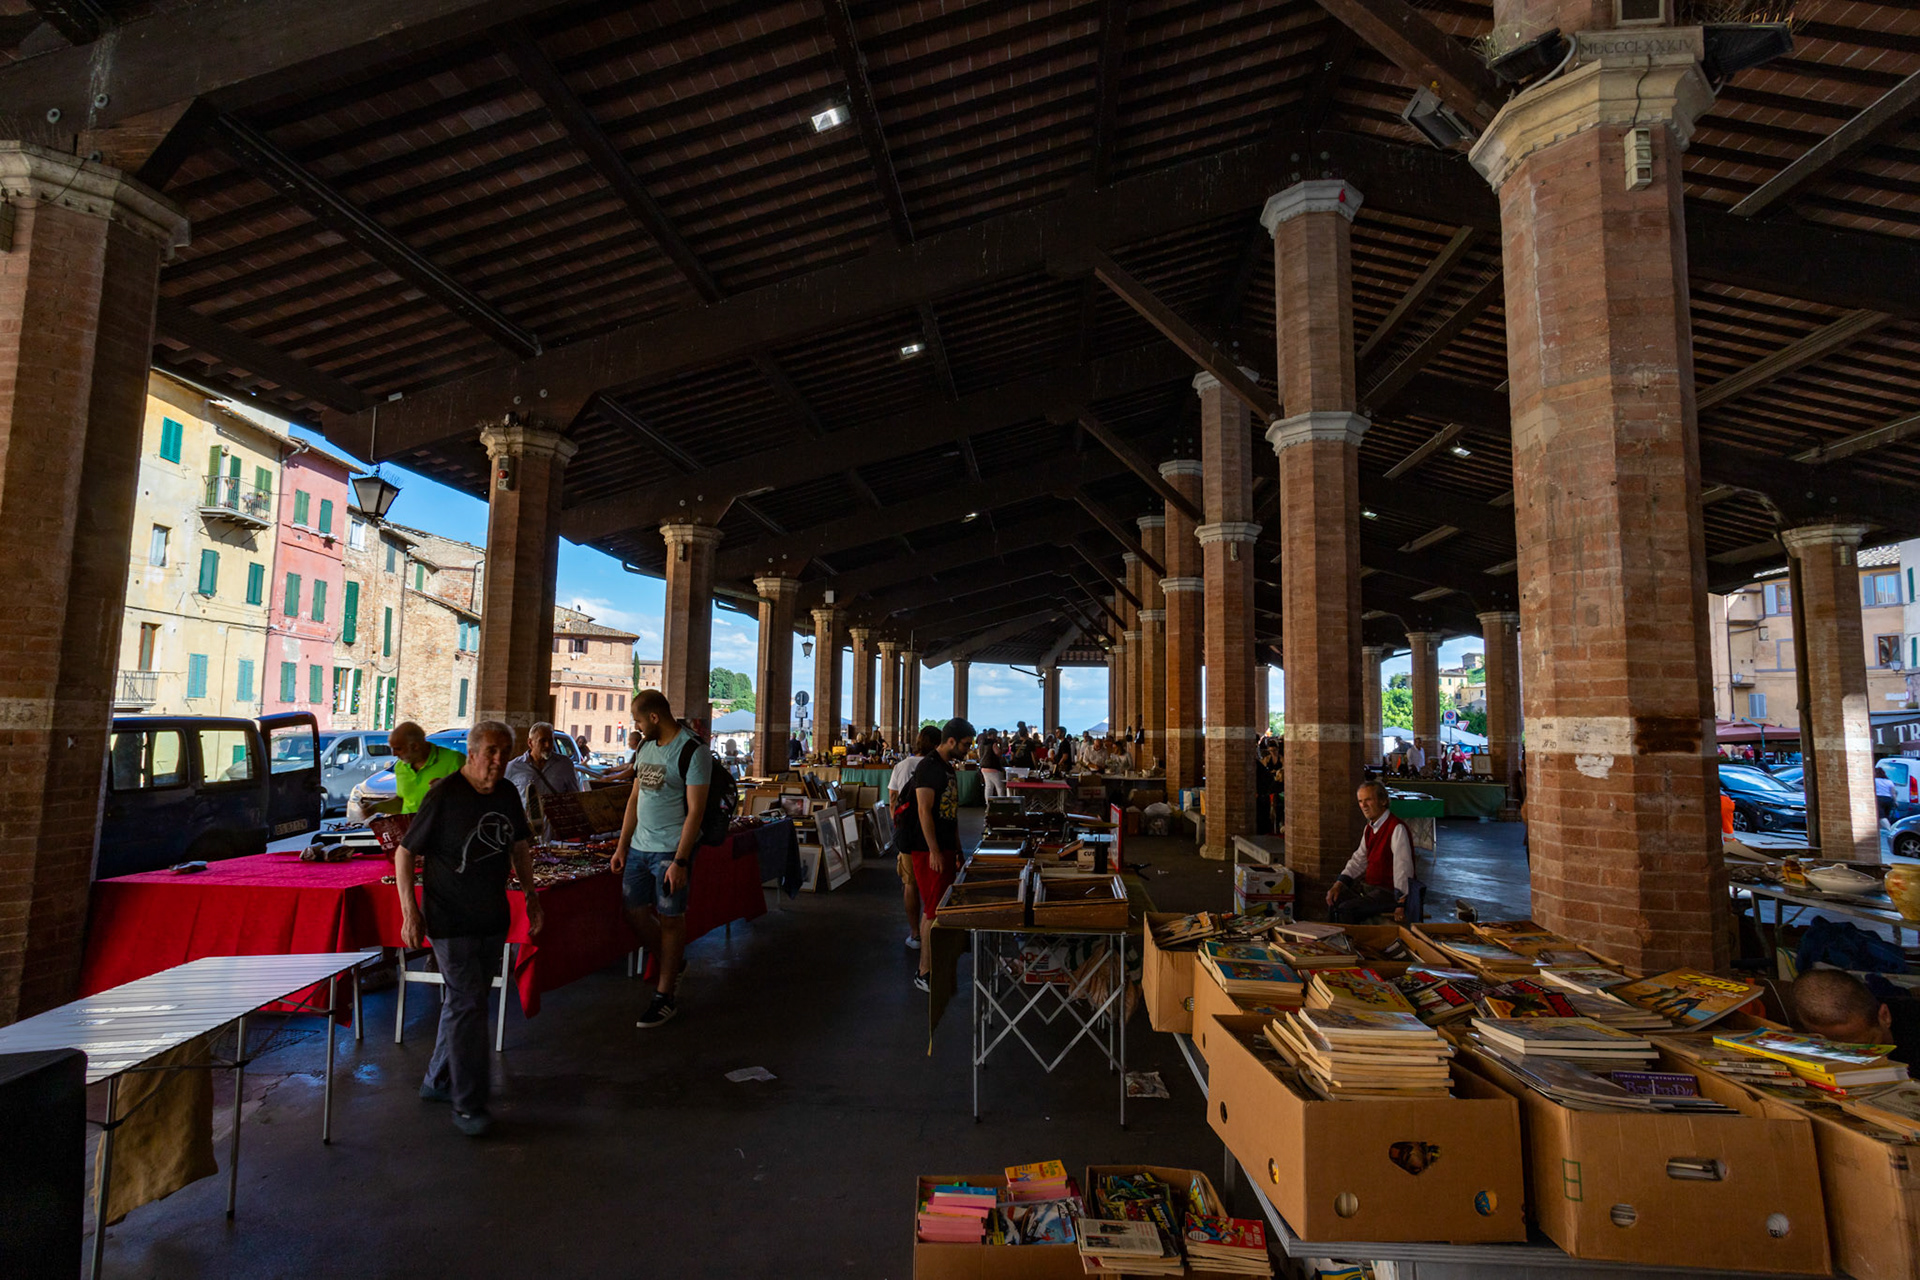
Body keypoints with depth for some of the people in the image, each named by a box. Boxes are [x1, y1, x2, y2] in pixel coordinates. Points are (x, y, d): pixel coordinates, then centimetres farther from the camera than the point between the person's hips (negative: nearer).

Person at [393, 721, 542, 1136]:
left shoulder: (507, 796, 5)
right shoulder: (444, 796, -15)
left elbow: (519, 845, 18)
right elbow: (404, 853, -9)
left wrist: (531, 894, 15)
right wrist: (410, 911, -13)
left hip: (492, 919, 7)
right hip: (450, 920, -6)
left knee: (465, 1001, 17)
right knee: (466, 1003, -6)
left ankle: (438, 1081, 35)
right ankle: (468, 1104, 5)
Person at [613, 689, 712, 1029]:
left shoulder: (693, 752, -14)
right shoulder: (646, 747, 10)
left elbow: (695, 810, -17)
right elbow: (635, 798, 17)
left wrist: (680, 862, -19)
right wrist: (622, 846, 13)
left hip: (672, 850, -7)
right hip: (639, 847, 8)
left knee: (670, 919, 2)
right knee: (635, 910, 12)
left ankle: (664, 996, 16)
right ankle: (669, 967, 34)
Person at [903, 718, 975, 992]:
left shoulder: (948, 768, 16)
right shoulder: (928, 767, -14)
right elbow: (924, 810, -19)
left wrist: (957, 851, 21)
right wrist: (934, 851, -21)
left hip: (945, 849, 9)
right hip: (930, 850, -9)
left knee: (941, 909, 12)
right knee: (934, 911, -6)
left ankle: (934, 966, 21)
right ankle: (924, 973, 2)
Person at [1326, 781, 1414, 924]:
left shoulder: (1397, 829, -20)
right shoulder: (1370, 827, 10)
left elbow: (1403, 870, -22)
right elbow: (1359, 860, 15)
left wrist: (1400, 906, -23)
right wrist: (1339, 884, 4)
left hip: (1388, 891, -9)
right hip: (1368, 884, 9)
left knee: (1346, 909, -23)